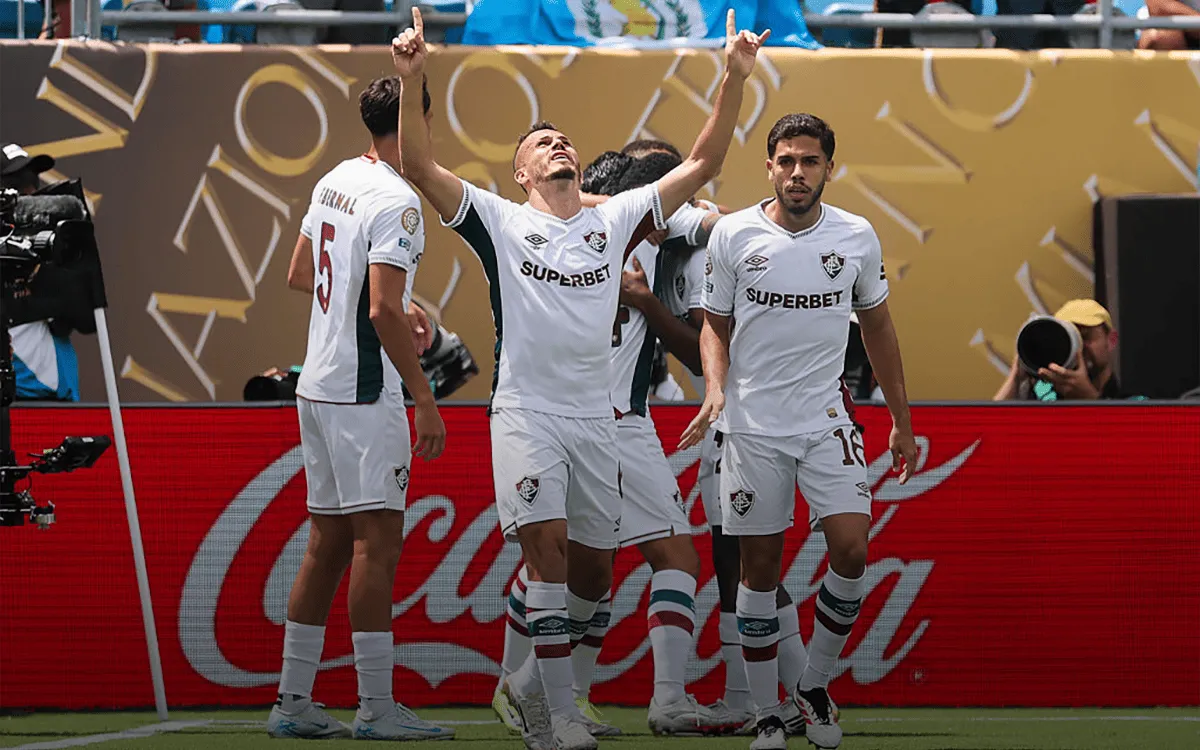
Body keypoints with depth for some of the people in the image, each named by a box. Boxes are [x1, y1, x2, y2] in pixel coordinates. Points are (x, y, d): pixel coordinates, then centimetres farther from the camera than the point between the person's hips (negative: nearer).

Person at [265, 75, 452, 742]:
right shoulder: (396, 202, -15)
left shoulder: (333, 183, 11)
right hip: (365, 393, -9)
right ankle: (377, 708, -8)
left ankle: (293, 701, 14)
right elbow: (384, 312, -22)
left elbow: (299, 275, 23)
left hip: (317, 385, 9)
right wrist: (425, 399, -19)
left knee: (329, 541, 12)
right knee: (377, 540, -7)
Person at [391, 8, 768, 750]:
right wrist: (412, 81, -21)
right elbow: (420, 166, -7)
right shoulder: (500, 221, 4)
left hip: (596, 420, 4)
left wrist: (735, 79, 1)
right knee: (548, 548, -16)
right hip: (527, 413, -4)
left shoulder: (616, 221, 13)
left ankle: (533, 681, 29)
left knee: (594, 572, 7)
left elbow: (702, 166, 11)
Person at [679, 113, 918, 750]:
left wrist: (901, 422, 15)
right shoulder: (734, 234, -3)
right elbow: (715, 322, 7)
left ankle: (815, 686, 6)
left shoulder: (856, 237, 1)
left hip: (826, 421, 1)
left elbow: (876, 326, 13)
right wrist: (715, 388, -12)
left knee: (851, 550, -13)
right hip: (752, 425, -1)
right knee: (760, 567, 1)